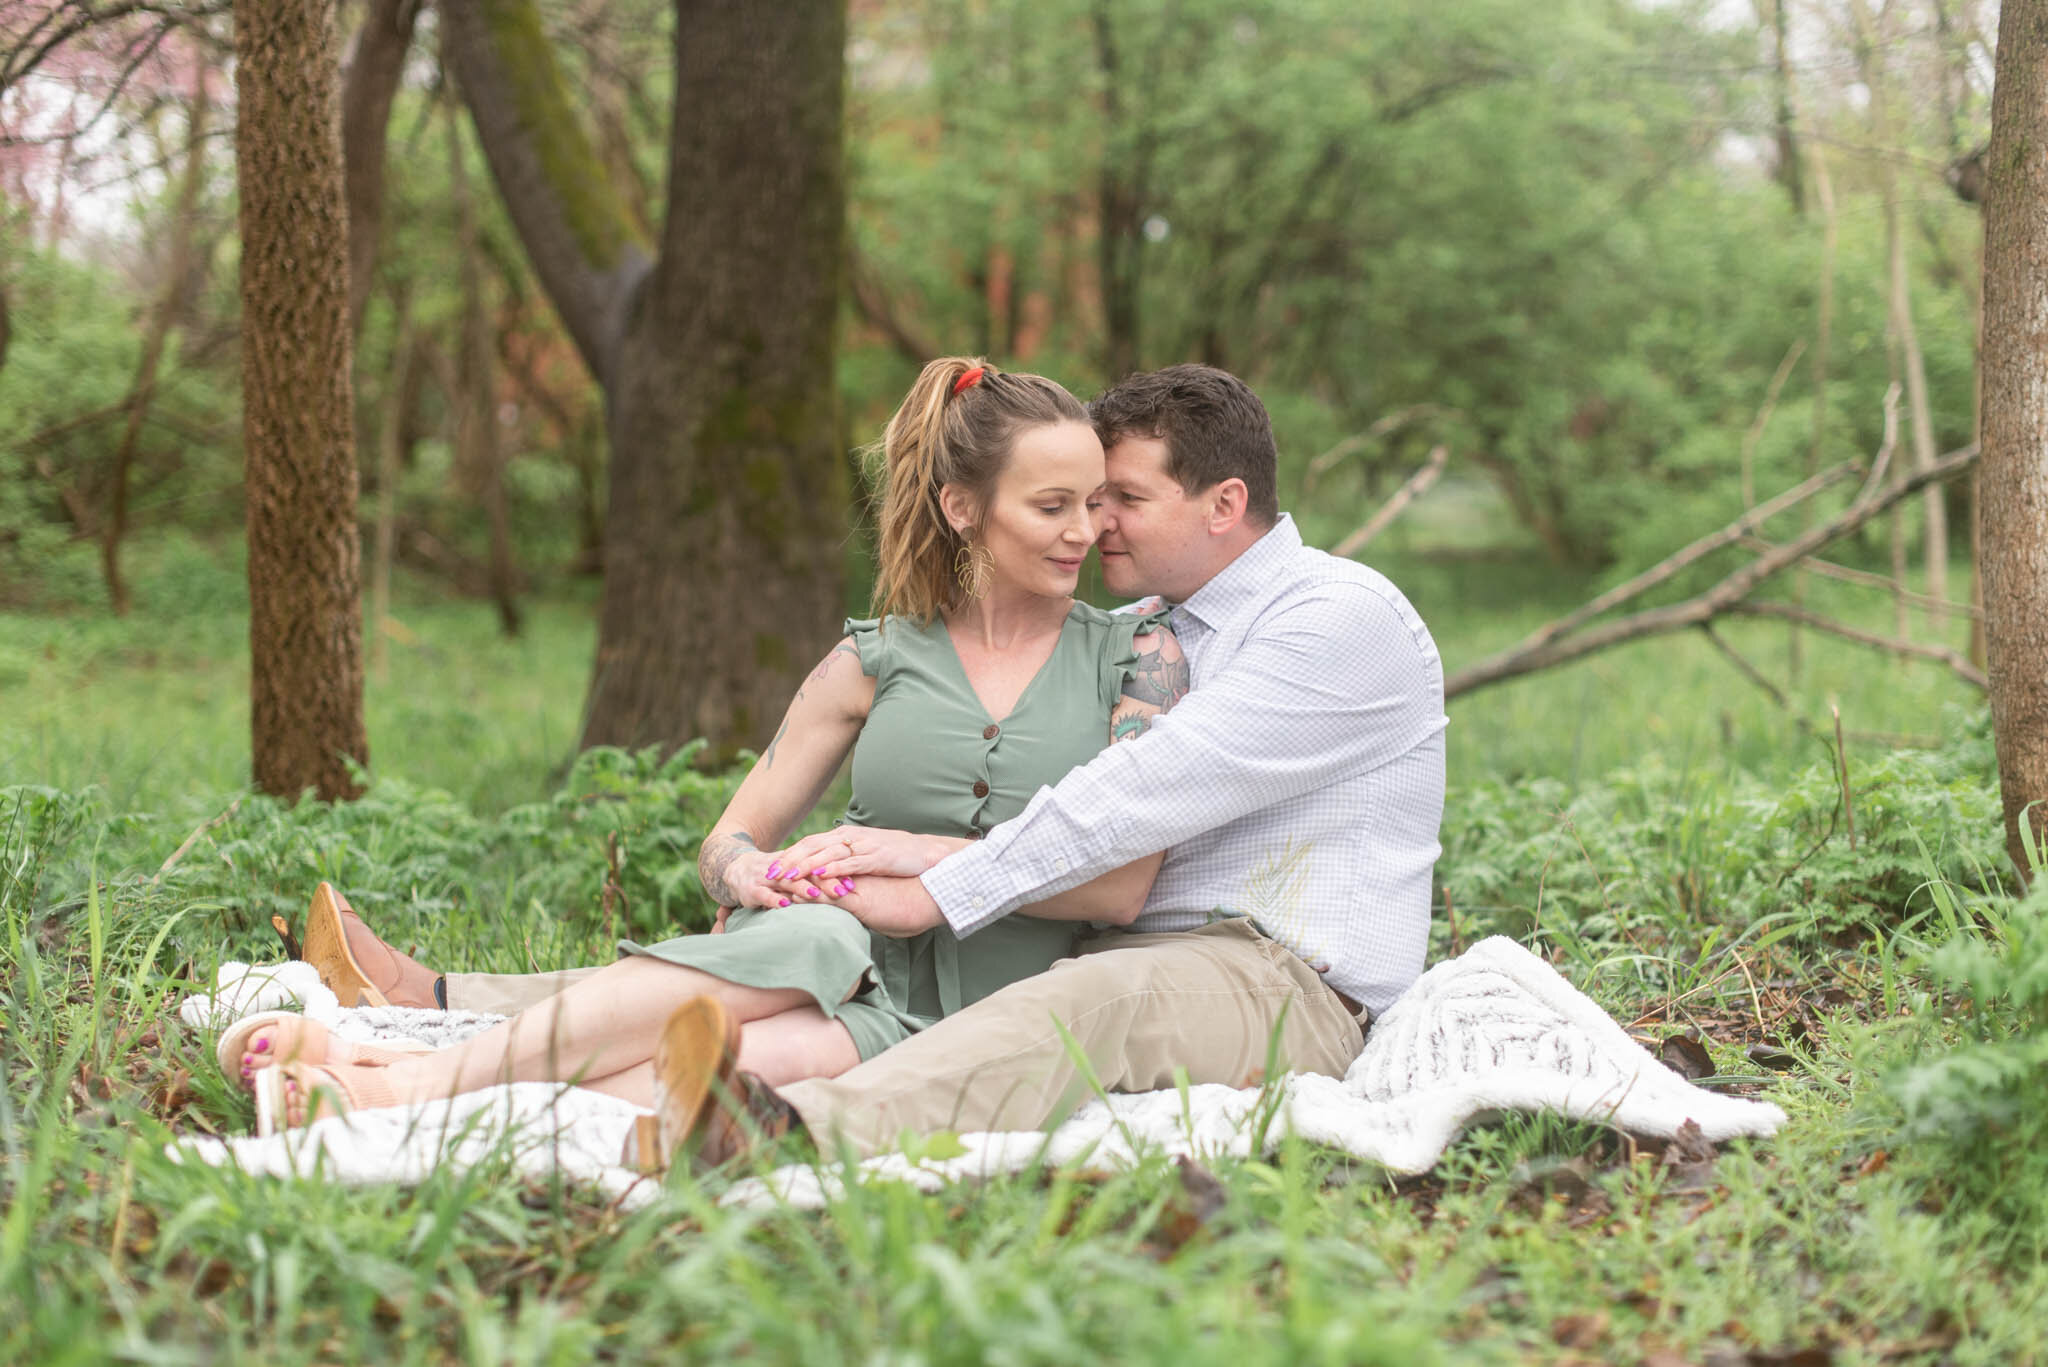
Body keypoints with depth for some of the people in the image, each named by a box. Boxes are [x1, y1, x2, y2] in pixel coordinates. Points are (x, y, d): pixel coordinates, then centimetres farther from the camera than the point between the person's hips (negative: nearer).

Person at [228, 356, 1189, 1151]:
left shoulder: (1134, 655, 8)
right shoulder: (876, 660, 13)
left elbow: (1123, 885, -3)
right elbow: (730, 838, 14)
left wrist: (932, 857, -11)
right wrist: (749, 871, -11)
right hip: (852, 964, 1)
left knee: (770, 1055, -36)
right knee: (813, 936, -38)